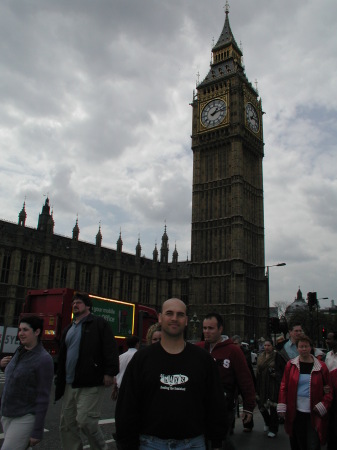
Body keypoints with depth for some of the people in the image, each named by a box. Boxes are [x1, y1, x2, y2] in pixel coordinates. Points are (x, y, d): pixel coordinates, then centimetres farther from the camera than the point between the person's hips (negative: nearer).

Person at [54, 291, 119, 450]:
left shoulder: (98, 323, -3)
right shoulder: (69, 329, 19)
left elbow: (110, 349, -12)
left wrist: (109, 373, -19)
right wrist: (59, 380, 20)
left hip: (90, 384, -8)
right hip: (70, 384, 8)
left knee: (85, 421, -11)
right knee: (67, 425, 10)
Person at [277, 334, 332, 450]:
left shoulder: (321, 367, 0)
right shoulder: (291, 365, 2)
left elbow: (329, 389, 6)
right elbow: (284, 386, 4)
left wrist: (323, 405, -6)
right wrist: (282, 406, -3)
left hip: (314, 414, -1)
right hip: (295, 413, 1)